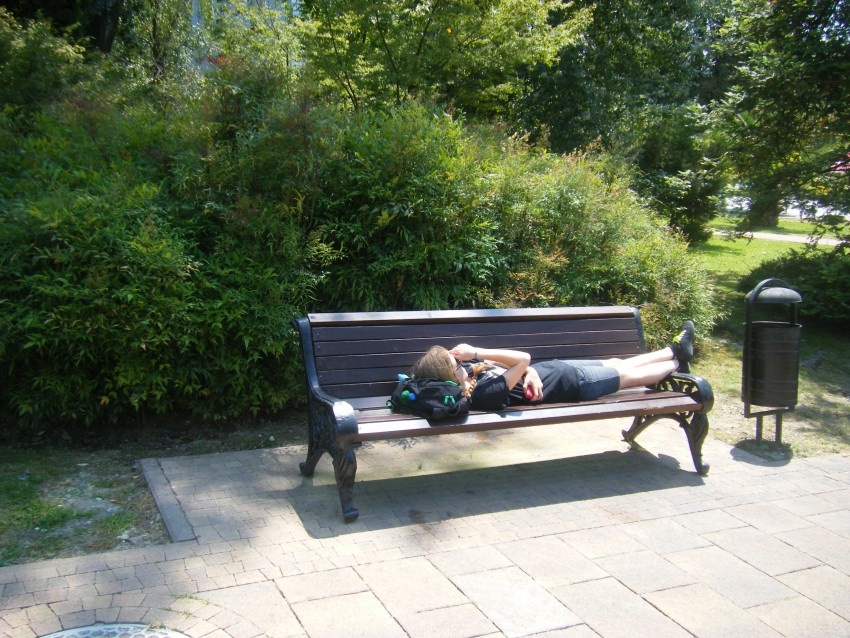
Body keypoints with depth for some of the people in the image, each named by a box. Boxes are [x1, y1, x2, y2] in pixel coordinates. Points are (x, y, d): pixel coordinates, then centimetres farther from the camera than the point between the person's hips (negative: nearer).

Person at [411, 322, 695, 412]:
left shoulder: (467, 371, -13)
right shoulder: (484, 393, -39)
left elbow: (513, 363, -3)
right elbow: (523, 358, -41)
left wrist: (530, 372, -19)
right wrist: (476, 352, -39)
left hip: (551, 368, 8)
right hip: (572, 382, -8)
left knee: (616, 364, 26)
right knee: (629, 375, 17)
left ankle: (673, 352, 49)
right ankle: (676, 362, 45)